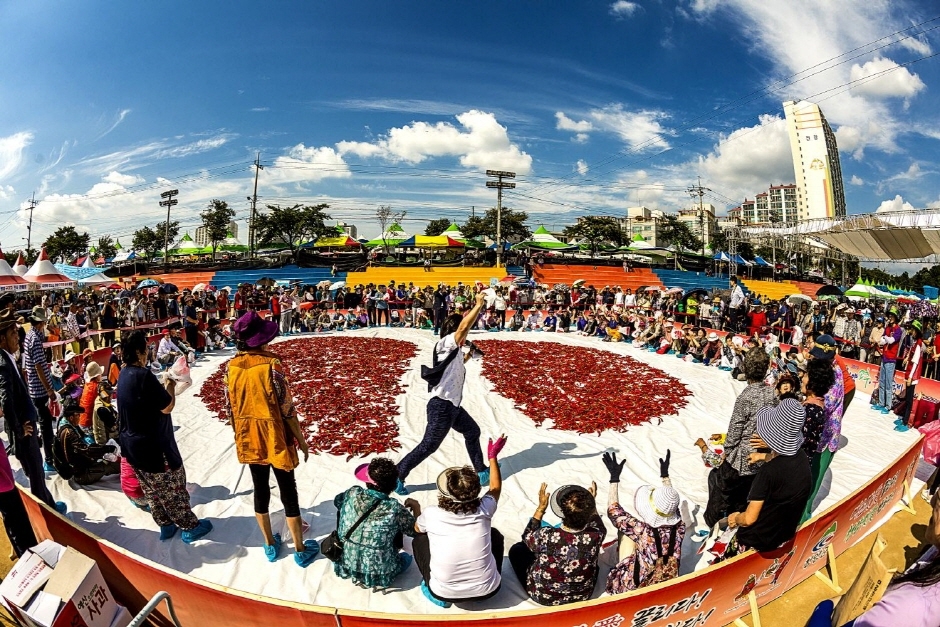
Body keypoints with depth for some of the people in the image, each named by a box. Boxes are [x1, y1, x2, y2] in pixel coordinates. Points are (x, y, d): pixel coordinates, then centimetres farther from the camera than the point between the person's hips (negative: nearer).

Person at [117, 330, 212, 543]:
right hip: (153, 444, -9)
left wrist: (164, 386, 6)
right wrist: (171, 386, -6)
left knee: (152, 490, 19)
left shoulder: (124, 375, 3)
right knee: (173, 487, 5)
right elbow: (167, 406, -21)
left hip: (133, 443, 9)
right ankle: (190, 527, 17)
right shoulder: (143, 375, -25)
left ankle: (166, 525, 33)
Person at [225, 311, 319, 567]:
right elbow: (287, 407, -18)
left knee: (260, 489, 19)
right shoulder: (271, 364, -21)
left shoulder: (231, 367, -5)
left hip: (248, 438, 5)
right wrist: (301, 439, -8)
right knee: (288, 492, 9)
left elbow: (230, 408, 3)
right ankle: (300, 550, 23)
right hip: (275, 438, -5)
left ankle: (270, 545, 35)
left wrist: (239, 434, 18)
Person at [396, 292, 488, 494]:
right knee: (429, 445, -4)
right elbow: (463, 327, -29)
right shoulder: (447, 343, -12)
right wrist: (479, 304, -23)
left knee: (472, 431, 21)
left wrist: (467, 357, 25)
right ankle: (396, 476, 7)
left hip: (452, 404, 10)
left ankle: (481, 471, 34)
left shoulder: (454, 350, 13)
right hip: (442, 404, -10)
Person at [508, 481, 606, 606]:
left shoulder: (546, 536, -34)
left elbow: (527, 536, -7)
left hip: (541, 596, -2)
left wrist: (541, 507, -4)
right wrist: (591, 503, 9)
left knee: (517, 549, 18)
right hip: (582, 597, 2)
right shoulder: (595, 536, -29)